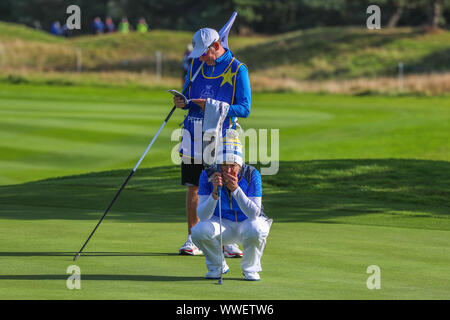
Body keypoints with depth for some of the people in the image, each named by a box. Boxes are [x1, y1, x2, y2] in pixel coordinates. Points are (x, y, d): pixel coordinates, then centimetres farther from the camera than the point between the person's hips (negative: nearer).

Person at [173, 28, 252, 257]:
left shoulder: (237, 69, -5)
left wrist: (214, 107, -21)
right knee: (193, 187, 5)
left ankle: (228, 241, 4)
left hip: (222, 138, -4)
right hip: (194, 135, 4)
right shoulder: (196, 64, 9)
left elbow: (244, 109, -8)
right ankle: (193, 240, 12)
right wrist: (182, 103, -7)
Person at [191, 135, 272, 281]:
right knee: (199, 231, -30)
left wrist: (236, 189, -38)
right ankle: (217, 266, 1)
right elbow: (202, 215, -21)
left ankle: (250, 269, -5)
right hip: (222, 224, 1)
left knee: (256, 231, -37)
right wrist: (215, 192, -37)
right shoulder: (208, 175, -17)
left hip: (247, 223, -1)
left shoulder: (252, 174, -21)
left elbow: (254, 214, -26)